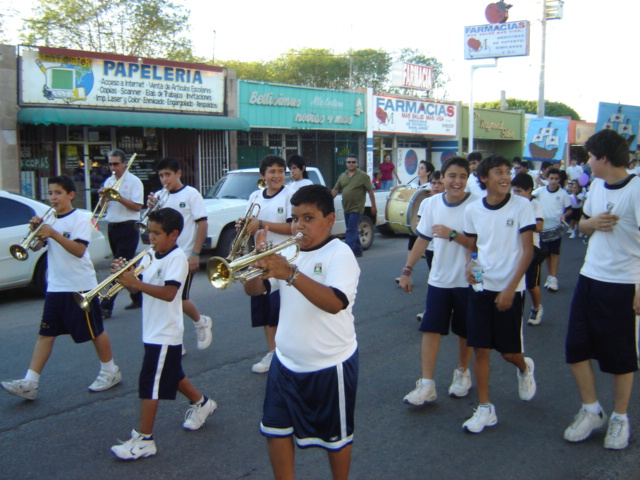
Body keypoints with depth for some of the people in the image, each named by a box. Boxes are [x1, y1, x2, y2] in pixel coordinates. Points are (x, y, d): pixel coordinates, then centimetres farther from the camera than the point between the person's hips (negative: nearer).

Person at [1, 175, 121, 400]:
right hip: (55, 287, 6)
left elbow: (79, 250, -21)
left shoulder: (81, 218, -10)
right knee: (46, 333, 4)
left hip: (80, 286, -6)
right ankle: (29, 383, 5)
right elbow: (35, 246, 6)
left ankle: (110, 371, 23)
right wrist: (35, 230, -13)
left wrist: (53, 233, -30)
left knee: (95, 331, 6)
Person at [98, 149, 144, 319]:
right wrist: (103, 196, -5)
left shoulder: (134, 181, -6)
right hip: (112, 227, 7)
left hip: (128, 228, -7)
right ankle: (138, 298, 25)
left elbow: (137, 206, -13)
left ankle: (106, 306, -13)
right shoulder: (109, 181, 13)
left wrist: (119, 197, -21)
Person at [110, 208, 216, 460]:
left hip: (165, 333, -9)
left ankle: (144, 440, 2)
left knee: (149, 383, -6)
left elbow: (168, 293, -28)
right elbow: (138, 287, 8)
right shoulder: (150, 256, 8)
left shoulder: (177, 258, -17)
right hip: (153, 331, 9)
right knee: (171, 374, 22)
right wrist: (125, 275, -11)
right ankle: (201, 403, 44)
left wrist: (136, 283, -32)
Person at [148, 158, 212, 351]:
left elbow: (202, 225, -10)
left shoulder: (191, 194, -6)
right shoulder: (159, 196, 7)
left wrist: (195, 254, -16)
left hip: (185, 257, -5)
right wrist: (151, 208, -12)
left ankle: (201, 322, 26)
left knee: (180, 299, -4)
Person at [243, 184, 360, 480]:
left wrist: (290, 273, -40)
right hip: (287, 361, 6)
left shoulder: (339, 254, -15)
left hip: (330, 365, -5)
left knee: (336, 436, 13)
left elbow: (335, 302, -32)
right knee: (276, 430, 11)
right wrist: (258, 258, -19)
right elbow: (253, 289, 0)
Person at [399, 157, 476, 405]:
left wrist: (452, 234, -26)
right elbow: (423, 239, 9)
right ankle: (426, 385, 4)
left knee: (464, 330, 12)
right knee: (430, 328, -1)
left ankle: (462, 373, 35)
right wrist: (407, 270, 8)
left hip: (467, 280, -3)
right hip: (438, 279, 3)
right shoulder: (432, 203, 0)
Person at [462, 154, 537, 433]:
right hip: (480, 287, 3)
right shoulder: (473, 210, 2)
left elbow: (528, 250, -9)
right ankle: (485, 409, 13)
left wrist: (510, 289, -15)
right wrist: (469, 265, -8)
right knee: (480, 348, 1)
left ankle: (525, 368, 42)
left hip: (509, 290, -2)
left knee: (509, 351, 5)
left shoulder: (521, 206, -8)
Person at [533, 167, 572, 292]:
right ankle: (550, 276, 24)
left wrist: (564, 215, -16)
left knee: (554, 253, -6)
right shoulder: (541, 191, 0)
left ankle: (553, 279, -6)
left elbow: (569, 209, 4)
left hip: (556, 226, -2)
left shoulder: (563, 193, -3)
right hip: (543, 226, 2)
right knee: (547, 253, 11)